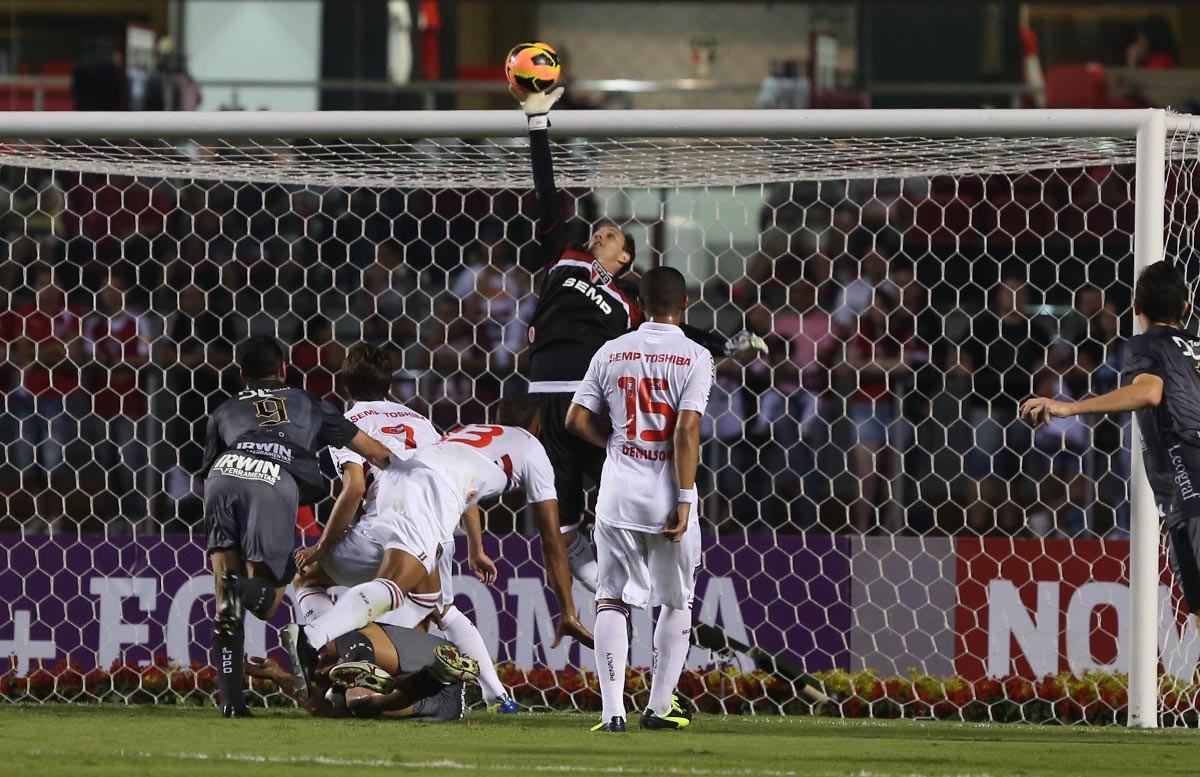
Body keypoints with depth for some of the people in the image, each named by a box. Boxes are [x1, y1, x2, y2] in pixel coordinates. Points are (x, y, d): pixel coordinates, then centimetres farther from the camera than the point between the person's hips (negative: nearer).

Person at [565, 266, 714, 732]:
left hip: (618, 498, 2)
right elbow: (686, 432, -14)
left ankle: (613, 711, -5)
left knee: (612, 601, 6)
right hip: (668, 499, -2)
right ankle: (659, 707, 15)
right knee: (677, 603, 14)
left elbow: (577, 420, 4)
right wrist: (685, 500, -13)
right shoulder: (695, 358, -6)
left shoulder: (611, 353, 3)